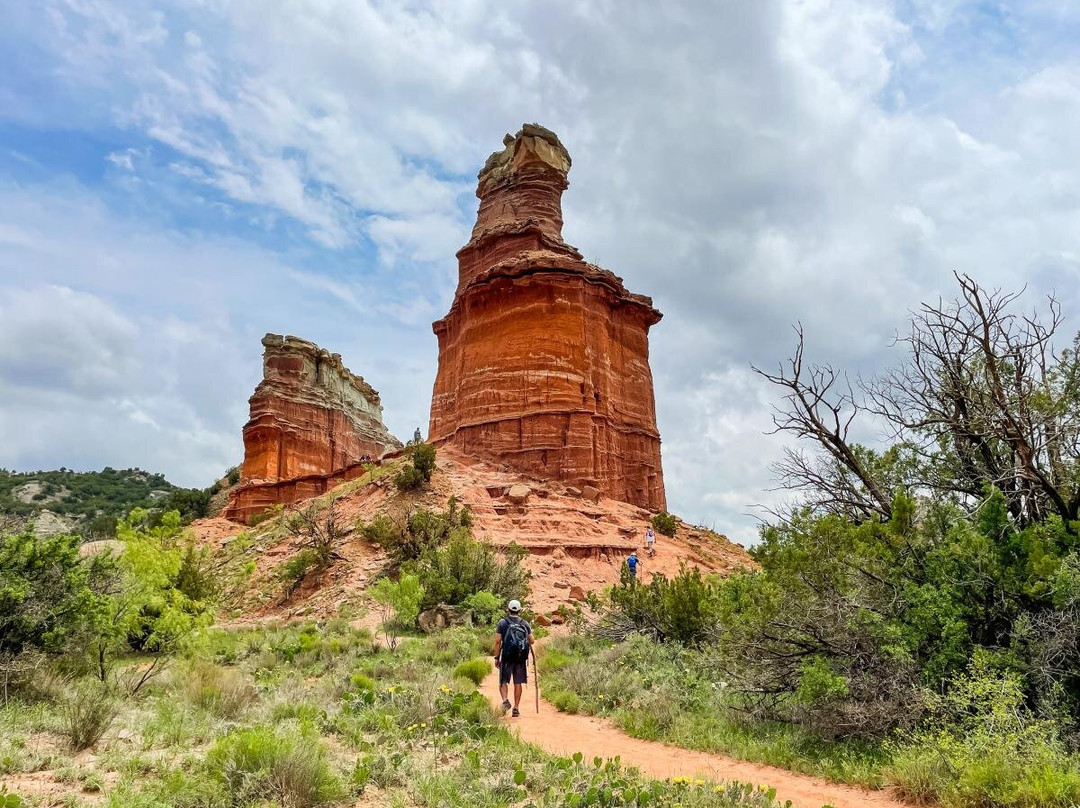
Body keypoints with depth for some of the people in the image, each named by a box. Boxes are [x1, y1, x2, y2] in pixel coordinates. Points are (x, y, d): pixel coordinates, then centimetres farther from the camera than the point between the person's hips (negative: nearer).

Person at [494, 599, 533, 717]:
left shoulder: (502, 623, 1)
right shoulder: (524, 624, 8)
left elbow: (498, 641, -4)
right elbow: (531, 641, 7)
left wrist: (496, 657, 1)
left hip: (507, 657, -2)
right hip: (521, 658, 2)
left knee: (503, 681, 9)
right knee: (518, 683, 8)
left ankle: (505, 700, -14)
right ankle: (516, 708, 8)